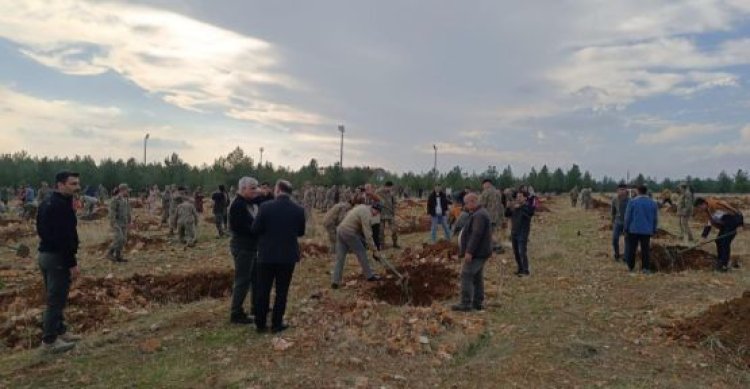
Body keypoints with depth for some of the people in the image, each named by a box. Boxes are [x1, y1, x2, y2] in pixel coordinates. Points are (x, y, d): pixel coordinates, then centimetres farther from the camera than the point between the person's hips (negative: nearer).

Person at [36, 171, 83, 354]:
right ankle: (49, 341, 5)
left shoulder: (47, 203, 13)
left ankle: (60, 331, 30)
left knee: (54, 297, 19)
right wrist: (72, 263, -21)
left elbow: (42, 231, 19)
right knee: (56, 299, -2)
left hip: (45, 254, 10)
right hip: (57, 257, -10)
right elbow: (65, 237, -24)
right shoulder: (62, 205, -19)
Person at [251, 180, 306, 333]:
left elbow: (255, 229, -8)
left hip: (267, 254, -1)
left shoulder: (265, 206, -13)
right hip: (288, 256, 1)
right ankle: (276, 323, 16)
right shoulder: (299, 210, -6)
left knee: (263, 290, 11)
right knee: (282, 291, 10)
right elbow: (301, 232, 5)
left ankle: (260, 324, 19)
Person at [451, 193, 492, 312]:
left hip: (476, 253, -11)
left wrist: (469, 251, -27)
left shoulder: (479, 215, -18)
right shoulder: (480, 213, 16)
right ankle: (478, 302, 20)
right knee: (477, 277, 14)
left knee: (466, 276, -7)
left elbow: (476, 235, -26)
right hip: (480, 253, 11)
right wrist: (469, 251, 23)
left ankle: (465, 304, -5)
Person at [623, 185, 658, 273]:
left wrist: (626, 228, 4)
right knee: (645, 249, 7)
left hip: (633, 230, -2)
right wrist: (654, 230, 15)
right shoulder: (653, 203, 1)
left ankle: (631, 267, 16)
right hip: (647, 231, 2)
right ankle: (645, 268, 4)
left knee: (631, 248, 9)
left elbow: (627, 217, -6)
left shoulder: (632, 202, -9)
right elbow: (655, 219, 6)